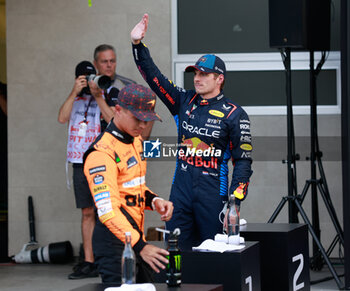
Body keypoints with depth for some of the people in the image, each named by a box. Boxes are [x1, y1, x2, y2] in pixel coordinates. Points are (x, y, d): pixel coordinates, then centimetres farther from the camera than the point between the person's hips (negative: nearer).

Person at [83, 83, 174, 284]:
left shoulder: (136, 140, 11)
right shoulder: (102, 153, -19)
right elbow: (108, 210, -26)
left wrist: (153, 200, 2)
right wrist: (140, 246, -34)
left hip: (136, 234, 9)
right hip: (114, 239, -9)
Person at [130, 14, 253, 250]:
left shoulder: (234, 114, -3)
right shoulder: (184, 102, 10)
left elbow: (243, 161, -5)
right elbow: (153, 77, 9)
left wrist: (234, 201, -13)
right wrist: (138, 44, -2)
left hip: (213, 194, -4)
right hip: (181, 189, 4)